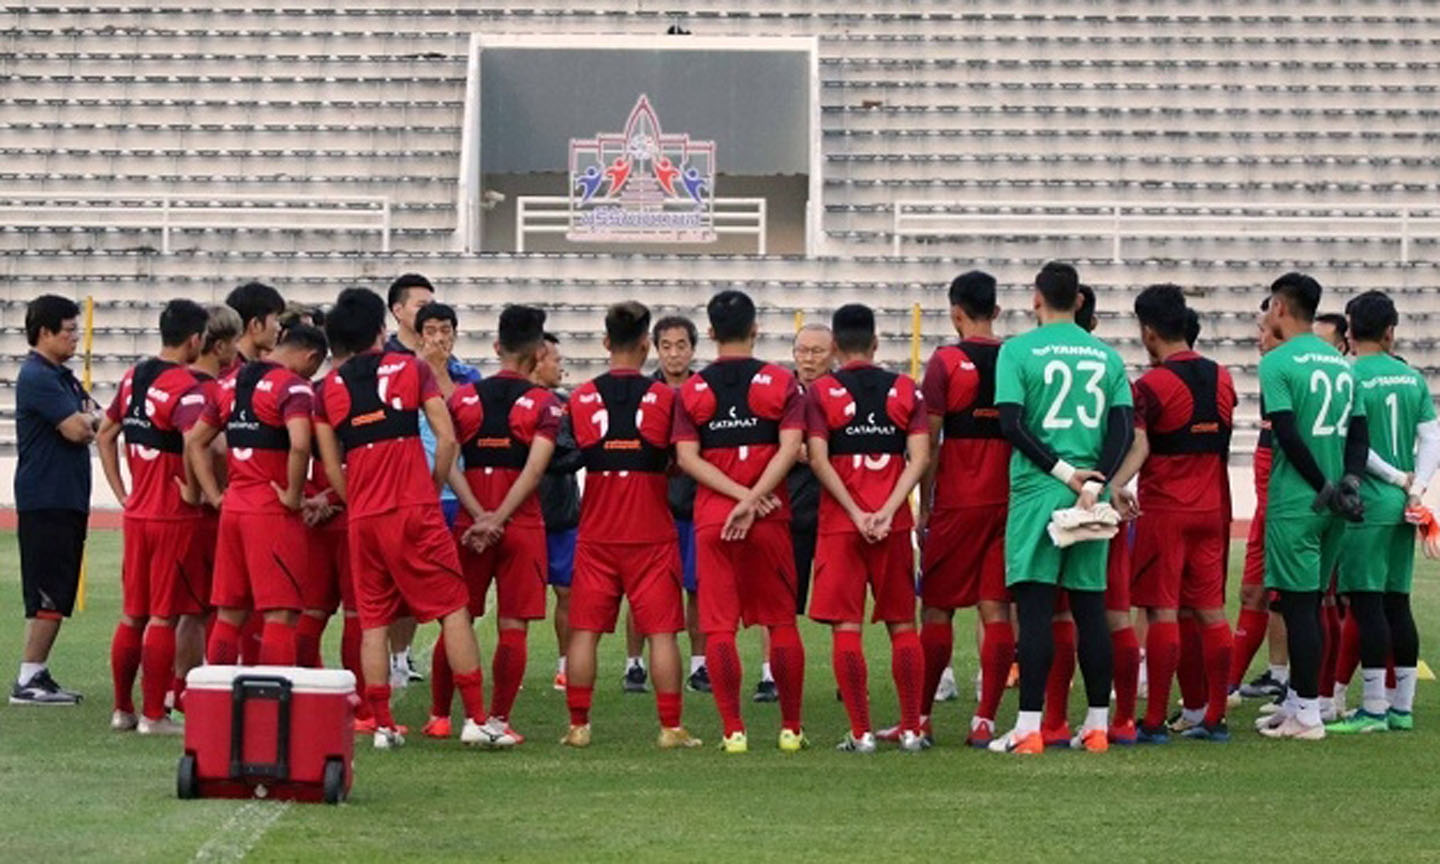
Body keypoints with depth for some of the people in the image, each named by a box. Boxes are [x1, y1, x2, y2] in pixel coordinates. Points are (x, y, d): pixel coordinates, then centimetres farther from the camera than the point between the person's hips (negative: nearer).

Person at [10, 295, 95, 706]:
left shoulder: (64, 378, 19)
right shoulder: (37, 377, -12)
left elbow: (99, 424, 16)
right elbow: (76, 429, -19)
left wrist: (84, 422, -5)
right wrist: (87, 418, 2)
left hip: (68, 500, 10)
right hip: (45, 502, -10)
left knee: (55, 595, 10)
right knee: (49, 596, -10)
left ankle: (38, 675, 14)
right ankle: (28, 681, -7)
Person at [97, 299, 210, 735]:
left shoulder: (134, 376, 8)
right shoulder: (186, 388, -17)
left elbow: (105, 435, 17)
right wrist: (193, 490, -17)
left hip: (136, 514, 7)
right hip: (174, 517, -7)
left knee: (132, 615, 14)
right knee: (164, 618, 0)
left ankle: (122, 710, 20)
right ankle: (154, 715, 3)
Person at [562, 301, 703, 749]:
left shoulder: (582, 398, -1)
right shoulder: (664, 397, -5)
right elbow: (677, 461, 0)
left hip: (596, 533, 1)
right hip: (652, 533, -1)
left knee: (584, 629, 7)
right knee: (662, 630, 1)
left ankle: (578, 725, 6)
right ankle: (671, 728, 0)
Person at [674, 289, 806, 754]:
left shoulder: (691, 390, 4)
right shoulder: (781, 383, 1)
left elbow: (687, 457, -5)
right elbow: (790, 448, -11)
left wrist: (741, 496, -9)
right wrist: (753, 499, -14)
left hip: (711, 519, 0)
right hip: (771, 521, 0)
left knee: (719, 625, 2)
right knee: (781, 621, 10)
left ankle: (733, 729, -2)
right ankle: (791, 727, 13)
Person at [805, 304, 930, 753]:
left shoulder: (820, 392, 0)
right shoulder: (905, 390, 6)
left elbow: (819, 460, -8)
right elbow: (919, 458, -3)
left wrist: (857, 515, -9)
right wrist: (887, 511, -8)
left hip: (840, 525, -2)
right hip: (894, 524, 2)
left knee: (846, 627, 0)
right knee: (903, 625, 10)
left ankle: (861, 733, -3)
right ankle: (911, 729, 8)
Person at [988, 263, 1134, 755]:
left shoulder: (1018, 350, -1)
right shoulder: (1106, 356, 10)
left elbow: (1012, 424, -11)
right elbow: (1123, 429, 1)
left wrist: (1063, 472, -8)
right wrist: (1092, 482, -7)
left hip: (1036, 491, -4)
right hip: (1091, 494, 4)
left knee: (1035, 607, -5)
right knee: (1090, 605, 8)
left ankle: (1029, 728, -9)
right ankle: (1097, 725, 11)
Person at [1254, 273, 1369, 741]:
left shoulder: (1277, 363, -9)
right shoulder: (1342, 364, 13)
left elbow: (1287, 434, -16)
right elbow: (1359, 431, 10)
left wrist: (1325, 488, -11)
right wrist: (1348, 482, -1)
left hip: (1294, 503, -7)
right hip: (1332, 508, 7)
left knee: (1298, 605, -4)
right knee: (1309, 604, 14)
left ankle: (1306, 714, -4)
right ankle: (1296, 702, 21)